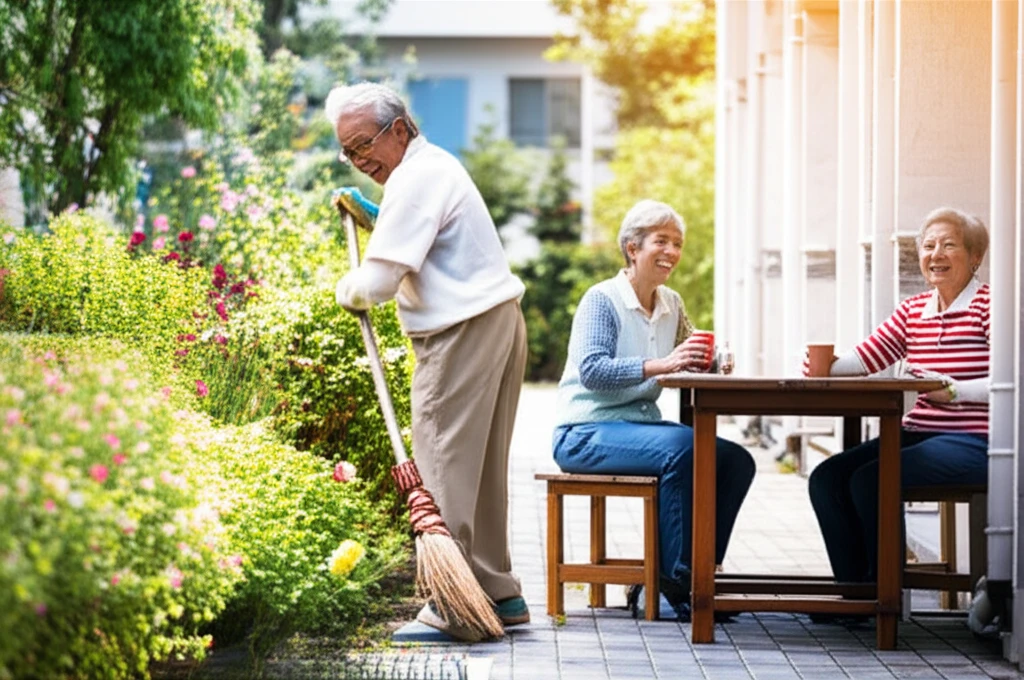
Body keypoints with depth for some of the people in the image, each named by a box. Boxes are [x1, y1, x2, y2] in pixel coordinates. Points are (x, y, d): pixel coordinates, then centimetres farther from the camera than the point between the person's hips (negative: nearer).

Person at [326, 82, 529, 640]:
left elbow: (377, 281, -19)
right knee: (483, 467, 13)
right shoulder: (436, 164, 18)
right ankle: (497, 593, 18)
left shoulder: (415, 179, -14)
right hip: (499, 322, 11)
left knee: (446, 465, -9)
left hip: (464, 335, -11)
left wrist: (346, 290, 1)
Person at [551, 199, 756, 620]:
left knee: (736, 460, -11)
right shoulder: (602, 300, -9)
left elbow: (691, 360, 8)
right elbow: (591, 369, -23)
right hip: (586, 434, -8)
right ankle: (675, 581, -25)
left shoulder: (671, 304, 13)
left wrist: (707, 360, -17)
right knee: (682, 447, -33)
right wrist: (661, 365, -35)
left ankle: (690, 575, -7)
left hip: (641, 426, 8)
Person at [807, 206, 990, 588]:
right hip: (917, 433, 8)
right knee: (827, 477, -9)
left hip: (972, 441, -8)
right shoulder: (913, 310, 17)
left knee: (870, 479, -26)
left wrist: (953, 391, -23)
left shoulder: (988, 306, -4)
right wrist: (826, 366, -15)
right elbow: (868, 356, 4)